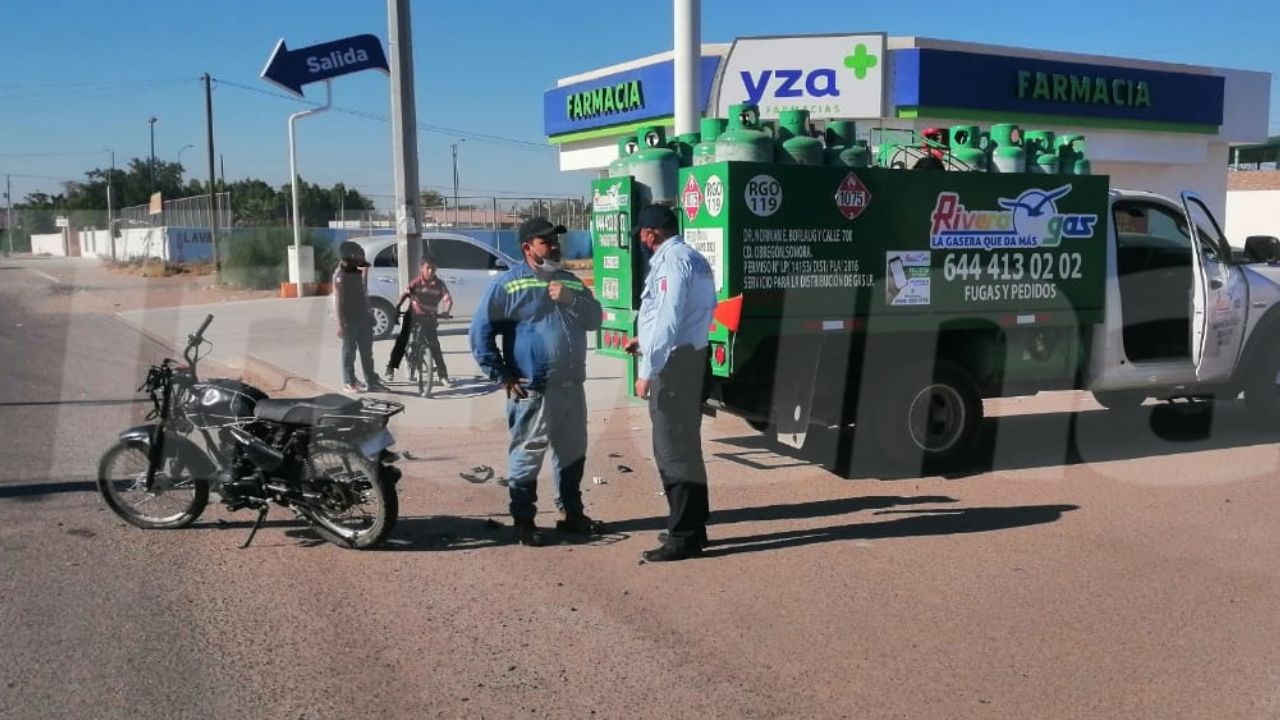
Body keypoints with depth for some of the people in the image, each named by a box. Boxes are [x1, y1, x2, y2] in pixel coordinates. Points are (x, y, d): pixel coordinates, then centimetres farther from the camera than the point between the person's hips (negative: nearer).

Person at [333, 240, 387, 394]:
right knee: (349, 351, 0)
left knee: (367, 350, 9)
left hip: (362, 317, 7)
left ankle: (371, 381, 14)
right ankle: (349, 383, 7)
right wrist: (340, 323, -18)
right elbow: (338, 300, -15)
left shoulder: (357, 272, 12)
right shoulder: (340, 274, -11)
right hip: (349, 319, -7)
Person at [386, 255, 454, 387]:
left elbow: (448, 299, -19)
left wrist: (446, 312, -37)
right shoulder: (415, 282, -11)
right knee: (402, 339, -13)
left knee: (434, 345, -2)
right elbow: (405, 294, -15)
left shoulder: (439, 284, -12)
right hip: (413, 314, 0)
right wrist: (397, 307, -28)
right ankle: (391, 367, -5)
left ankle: (443, 374, 6)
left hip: (430, 317, 0)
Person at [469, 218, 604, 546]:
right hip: (532, 390, -7)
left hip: (572, 387, 7)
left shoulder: (570, 282, 14)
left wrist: (572, 299, -9)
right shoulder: (508, 284, -6)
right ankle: (523, 522, 9)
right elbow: (480, 333, -7)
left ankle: (571, 514, 28)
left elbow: (594, 320, 9)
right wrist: (502, 376, -10)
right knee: (527, 456, -2)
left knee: (572, 453, 15)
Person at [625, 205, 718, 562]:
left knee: (673, 451, -4)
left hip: (672, 364, -10)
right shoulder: (694, 259, 15)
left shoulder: (671, 260, -15)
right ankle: (690, 526, 27)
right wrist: (647, 341, 28)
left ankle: (684, 536, 1)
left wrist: (647, 370, -21)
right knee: (684, 447, 17)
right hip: (691, 357, 10)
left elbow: (667, 318, -22)